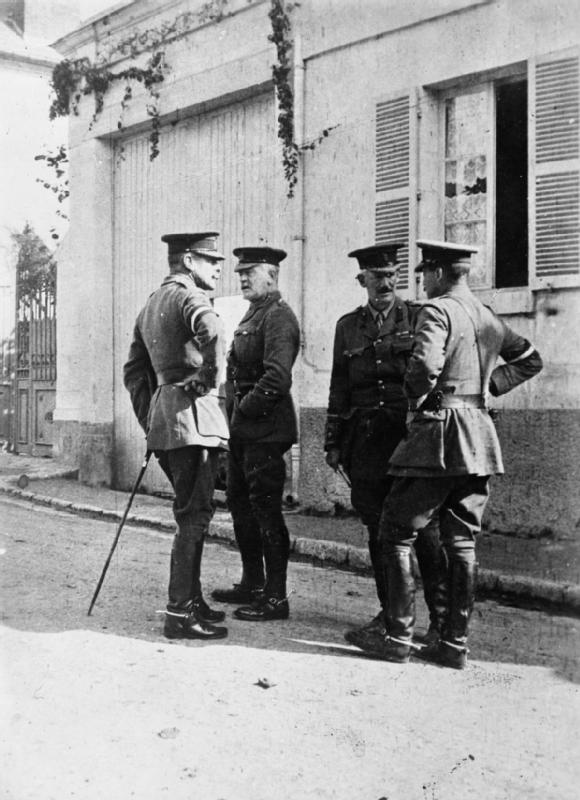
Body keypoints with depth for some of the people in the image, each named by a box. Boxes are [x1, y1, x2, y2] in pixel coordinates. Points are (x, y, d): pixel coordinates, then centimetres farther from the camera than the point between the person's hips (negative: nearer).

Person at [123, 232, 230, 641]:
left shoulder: (152, 304, 21)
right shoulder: (189, 297, -8)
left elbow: (134, 371, 25)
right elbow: (212, 333, -32)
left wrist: (150, 419, 23)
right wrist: (210, 380, -19)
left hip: (164, 417, 10)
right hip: (192, 416, -10)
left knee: (192, 513, 17)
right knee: (195, 515, -6)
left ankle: (191, 599, 25)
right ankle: (180, 614, -4)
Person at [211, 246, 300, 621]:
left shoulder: (279, 317, -12)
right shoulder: (252, 315, 18)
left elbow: (277, 377, -23)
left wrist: (246, 407, -14)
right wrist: (234, 411, 9)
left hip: (265, 430, -10)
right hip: (243, 429, 10)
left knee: (266, 511, -5)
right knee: (241, 505, 16)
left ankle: (276, 598, 3)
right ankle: (252, 584, 28)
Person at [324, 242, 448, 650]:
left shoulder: (418, 317, 4)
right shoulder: (348, 325, 14)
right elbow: (339, 388, 16)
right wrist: (333, 442, 11)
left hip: (411, 431, -3)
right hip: (366, 436, 4)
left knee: (423, 527, -3)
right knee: (378, 528, 7)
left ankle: (442, 618, 7)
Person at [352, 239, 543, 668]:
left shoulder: (437, 310, -9)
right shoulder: (490, 318, 15)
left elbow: (425, 364, -25)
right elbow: (531, 359, 27)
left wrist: (417, 401, -7)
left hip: (440, 433, -7)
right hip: (481, 437, 8)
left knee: (397, 535, 2)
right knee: (462, 543, 10)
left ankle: (399, 637, 2)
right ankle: (456, 643, 13)